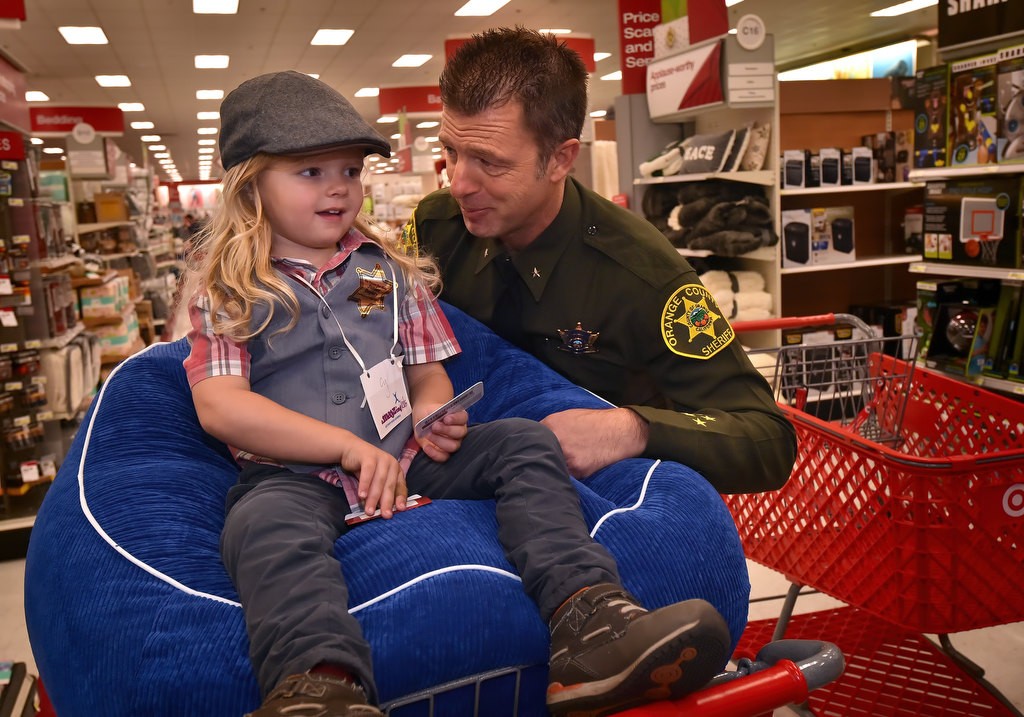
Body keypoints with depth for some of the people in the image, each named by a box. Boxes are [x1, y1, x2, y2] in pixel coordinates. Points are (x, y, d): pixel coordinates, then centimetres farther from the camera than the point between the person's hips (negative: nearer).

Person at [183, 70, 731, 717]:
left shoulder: (390, 270, 18)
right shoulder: (229, 292, 6)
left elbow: (427, 370, 21)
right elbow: (220, 406, -6)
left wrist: (431, 409, -6)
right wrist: (349, 445, -15)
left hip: (405, 461, 4)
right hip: (293, 476, -3)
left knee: (524, 443, -15)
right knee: (267, 526, -37)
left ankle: (585, 616, -33)